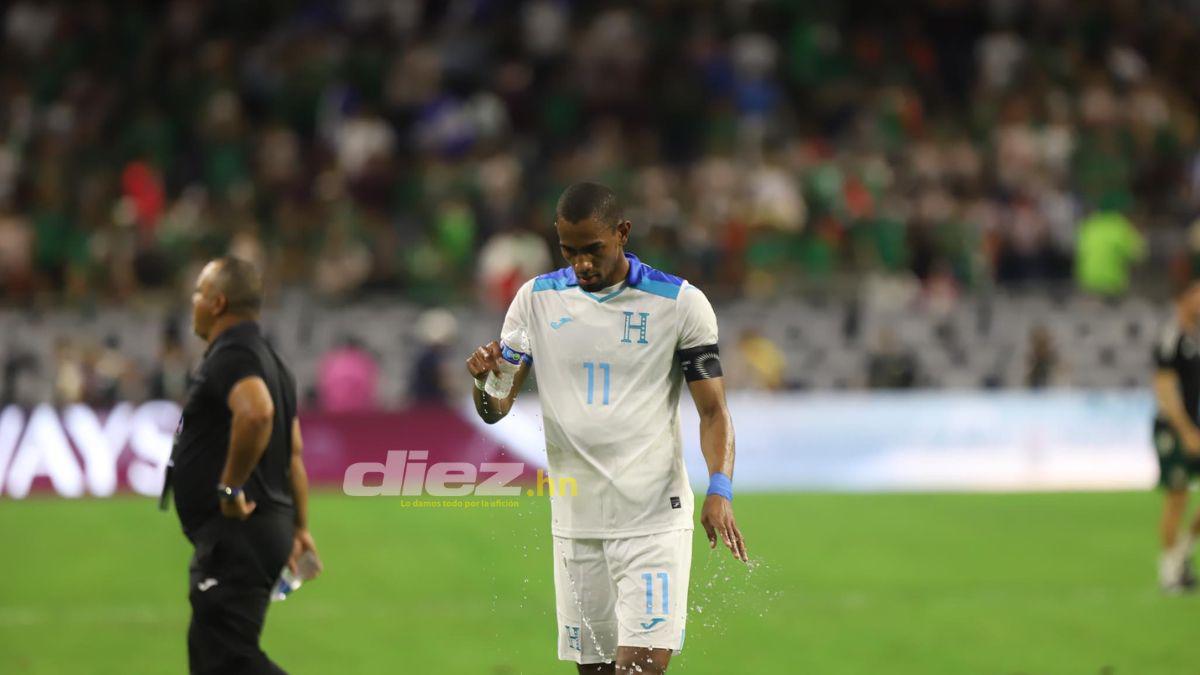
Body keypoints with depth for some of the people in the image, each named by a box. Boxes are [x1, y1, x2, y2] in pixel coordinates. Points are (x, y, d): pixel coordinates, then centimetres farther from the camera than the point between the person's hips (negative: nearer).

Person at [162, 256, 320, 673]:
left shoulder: (230, 356, -14)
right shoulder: (268, 360, 19)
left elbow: (256, 413, -35)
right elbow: (294, 454, 22)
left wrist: (230, 487, -26)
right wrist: (299, 527, 24)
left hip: (235, 535, -10)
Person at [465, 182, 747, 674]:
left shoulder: (681, 303, -3)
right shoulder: (537, 299, 5)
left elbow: (713, 411, -1)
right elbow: (495, 410, 7)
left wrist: (719, 490, -18)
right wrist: (485, 380, -17)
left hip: (655, 521, -3)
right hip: (575, 523, 3)